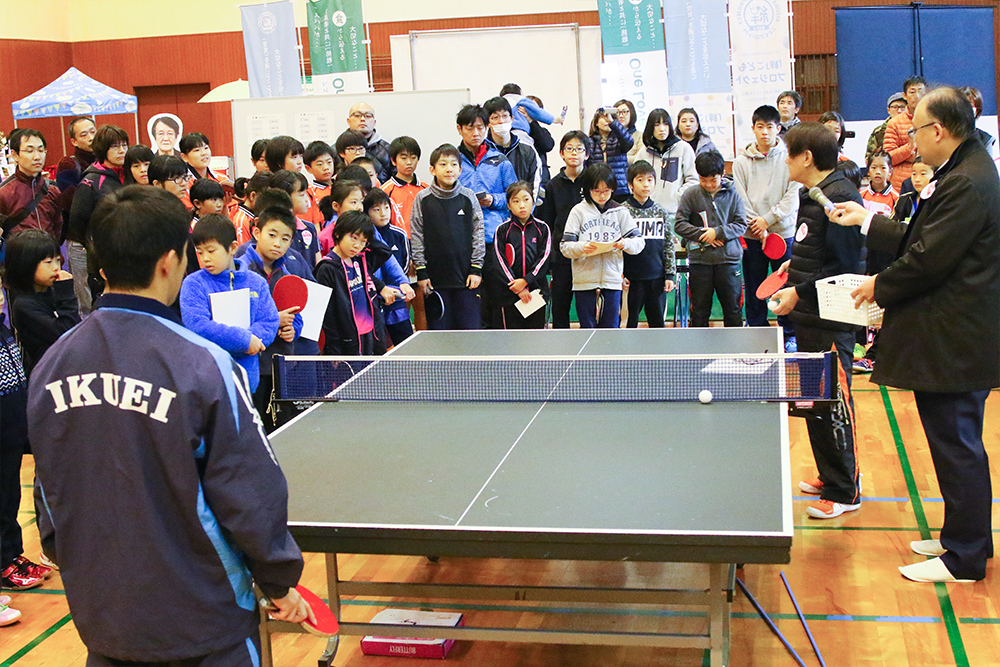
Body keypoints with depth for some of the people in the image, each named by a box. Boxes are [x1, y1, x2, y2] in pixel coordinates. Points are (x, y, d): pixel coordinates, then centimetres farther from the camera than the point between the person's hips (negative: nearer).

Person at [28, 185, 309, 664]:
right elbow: (251, 494, -16)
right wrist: (280, 582, 0)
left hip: (98, 618, 5)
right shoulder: (202, 366, -20)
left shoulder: (49, 367, -4)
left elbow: (50, 495, 8)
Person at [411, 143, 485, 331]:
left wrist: (476, 268, 0)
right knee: (438, 328, 3)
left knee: (470, 327, 1)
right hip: (435, 278, 0)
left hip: (466, 279, 0)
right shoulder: (422, 199, 1)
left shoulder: (469, 197, 3)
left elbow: (478, 233, 5)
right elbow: (416, 237, 3)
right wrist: (421, 271, -1)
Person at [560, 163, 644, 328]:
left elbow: (639, 242, 5)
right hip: (584, 281, -1)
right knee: (587, 328, 4)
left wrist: (625, 244, -17)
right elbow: (565, 246, 0)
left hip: (612, 280, 1)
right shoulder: (579, 211, 4)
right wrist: (581, 248, -21)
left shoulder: (620, 212, 8)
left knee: (610, 328, 4)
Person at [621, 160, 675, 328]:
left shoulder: (660, 212, 8)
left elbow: (669, 245, 11)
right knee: (630, 321, 3)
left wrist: (670, 275, 7)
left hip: (657, 277, 3)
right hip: (633, 279, -3)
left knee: (657, 322, 10)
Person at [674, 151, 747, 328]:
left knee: (733, 309, 6)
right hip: (699, 260, 0)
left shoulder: (733, 195, 3)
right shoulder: (690, 195, 2)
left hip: (728, 260, 0)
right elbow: (679, 225, 0)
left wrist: (718, 232, -12)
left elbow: (741, 225, 2)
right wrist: (702, 236, -11)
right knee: (699, 310, 8)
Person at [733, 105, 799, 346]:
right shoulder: (742, 161, 5)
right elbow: (740, 198, 1)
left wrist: (768, 219, -10)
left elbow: (793, 196, -3)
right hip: (752, 235, 1)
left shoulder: (790, 158, 1)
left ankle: (790, 335, 12)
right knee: (754, 288, 5)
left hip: (784, 232, -1)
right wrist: (758, 229, -8)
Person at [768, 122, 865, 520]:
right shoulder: (810, 196, 13)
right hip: (809, 317, 10)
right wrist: (795, 268, 12)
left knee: (833, 405, -2)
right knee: (814, 401, 16)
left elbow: (845, 265, -20)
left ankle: (844, 492, 8)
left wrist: (800, 291, -18)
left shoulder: (840, 197, -17)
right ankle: (830, 474, 29)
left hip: (831, 322, -10)